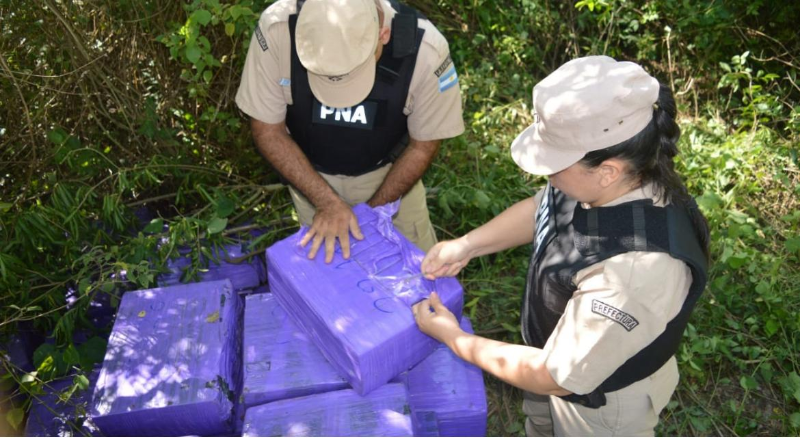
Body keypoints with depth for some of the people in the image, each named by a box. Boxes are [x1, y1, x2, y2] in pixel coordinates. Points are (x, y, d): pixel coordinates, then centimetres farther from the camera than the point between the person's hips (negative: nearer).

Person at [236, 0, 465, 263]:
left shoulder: (426, 50, -33)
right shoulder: (277, 29, -33)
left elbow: (422, 147, -15)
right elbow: (267, 130, -19)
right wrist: (327, 201, -26)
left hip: (387, 170, 0)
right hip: (311, 172, 0)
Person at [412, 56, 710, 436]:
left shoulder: (634, 274, -45)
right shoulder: (610, 179, -23)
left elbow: (556, 377, -32)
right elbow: (542, 208, 0)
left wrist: (453, 339, -22)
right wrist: (466, 245, -11)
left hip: (601, 402, -6)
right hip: (562, 354, 6)